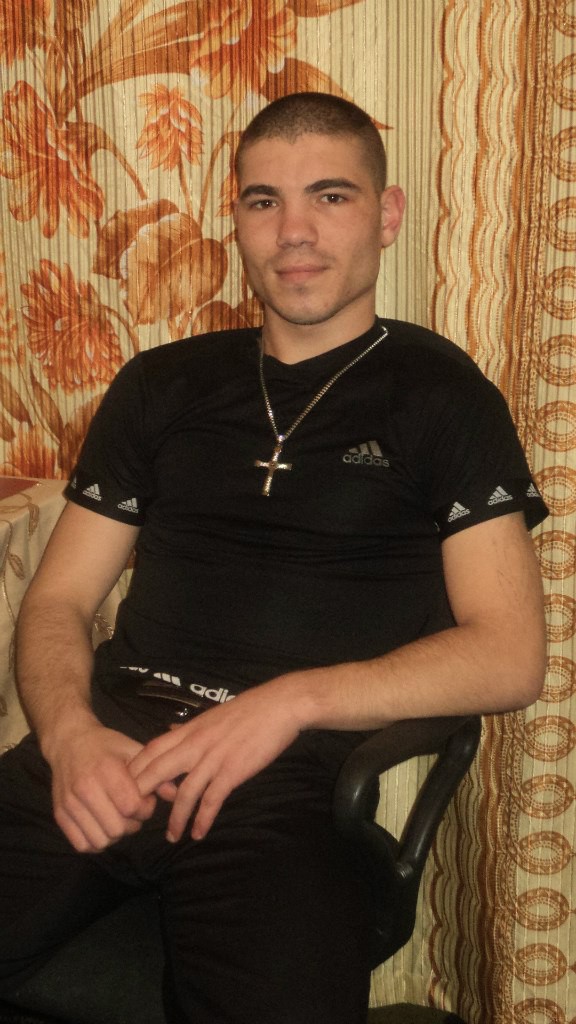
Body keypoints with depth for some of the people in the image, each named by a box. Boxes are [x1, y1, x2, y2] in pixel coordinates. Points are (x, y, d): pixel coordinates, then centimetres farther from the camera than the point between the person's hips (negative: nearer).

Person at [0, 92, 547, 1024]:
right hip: (106, 751, 3)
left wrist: (293, 700, -13)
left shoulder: (438, 397, 6)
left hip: (291, 775, -3)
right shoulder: (162, 387, 17)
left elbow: (509, 656, -1)